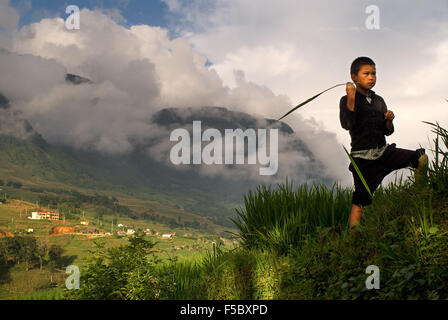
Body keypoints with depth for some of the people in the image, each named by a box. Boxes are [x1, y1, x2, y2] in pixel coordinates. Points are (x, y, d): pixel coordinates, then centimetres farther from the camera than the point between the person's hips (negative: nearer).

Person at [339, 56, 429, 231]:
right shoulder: (347, 100, -4)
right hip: (363, 157, -5)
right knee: (359, 202, -7)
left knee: (422, 158, -2)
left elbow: (387, 131, 15)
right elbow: (347, 125, -22)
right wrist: (351, 99, -30)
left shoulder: (379, 101, 12)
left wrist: (389, 120, -7)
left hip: (383, 151, 6)